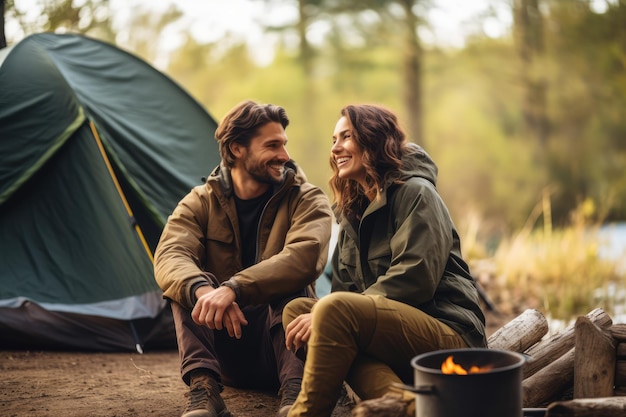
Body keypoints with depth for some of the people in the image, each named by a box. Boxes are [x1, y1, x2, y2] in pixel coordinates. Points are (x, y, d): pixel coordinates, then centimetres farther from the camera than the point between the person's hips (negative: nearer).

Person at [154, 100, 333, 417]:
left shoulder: (307, 200, -8)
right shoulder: (200, 203, -2)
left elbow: (305, 257, -31)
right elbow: (169, 257, -22)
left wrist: (233, 289, -43)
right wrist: (202, 290, -46)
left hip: (282, 337, -2)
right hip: (227, 351, 2)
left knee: (291, 288, -31)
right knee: (189, 282, -23)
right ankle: (204, 389, -34)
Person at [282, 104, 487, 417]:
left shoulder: (416, 193, -5)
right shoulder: (352, 210, 20)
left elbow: (415, 279, -18)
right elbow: (344, 288, 13)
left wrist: (325, 316, -20)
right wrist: (320, 316, -12)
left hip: (450, 337, -8)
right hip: (392, 332, 8)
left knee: (336, 310, -31)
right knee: (296, 309, -15)